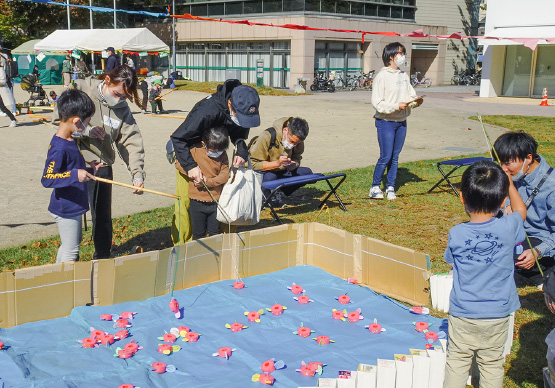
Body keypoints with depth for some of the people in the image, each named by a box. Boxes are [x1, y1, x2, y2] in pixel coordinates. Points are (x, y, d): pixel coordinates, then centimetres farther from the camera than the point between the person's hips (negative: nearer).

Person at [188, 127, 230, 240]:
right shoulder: (195, 151, -7)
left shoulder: (222, 155, -1)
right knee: (199, 235, 10)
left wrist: (207, 182, -18)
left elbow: (225, 175, -7)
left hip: (216, 202, 2)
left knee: (214, 234, 13)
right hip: (197, 202, -2)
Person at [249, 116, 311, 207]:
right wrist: (277, 163, -37)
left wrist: (293, 165, -24)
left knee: (307, 172, -15)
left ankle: (277, 194, -3)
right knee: (270, 177, -40)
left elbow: (297, 159, 2)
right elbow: (253, 164, -24)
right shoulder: (267, 137, -25)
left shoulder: (297, 139, -9)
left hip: (281, 172, 6)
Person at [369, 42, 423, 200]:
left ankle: (391, 187, 18)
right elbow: (377, 103, -13)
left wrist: (416, 101, -7)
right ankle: (375, 187, 8)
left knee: (395, 157, 9)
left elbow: (411, 94, 15)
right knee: (386, 157, -7)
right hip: (386, 122, -6)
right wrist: (396, 106, -21)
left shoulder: (404, 75, 13)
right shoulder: (382, 77, -8)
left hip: (401, 122, 6)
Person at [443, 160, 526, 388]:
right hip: (498, 316, 1)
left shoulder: (456, 234, -15)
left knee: (457, 362, 13)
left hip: (462, 315, -1)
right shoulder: (508, 228, -15)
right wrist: (508, 182, 19)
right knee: (492, 364, 16)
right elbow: (521, 211, 9)